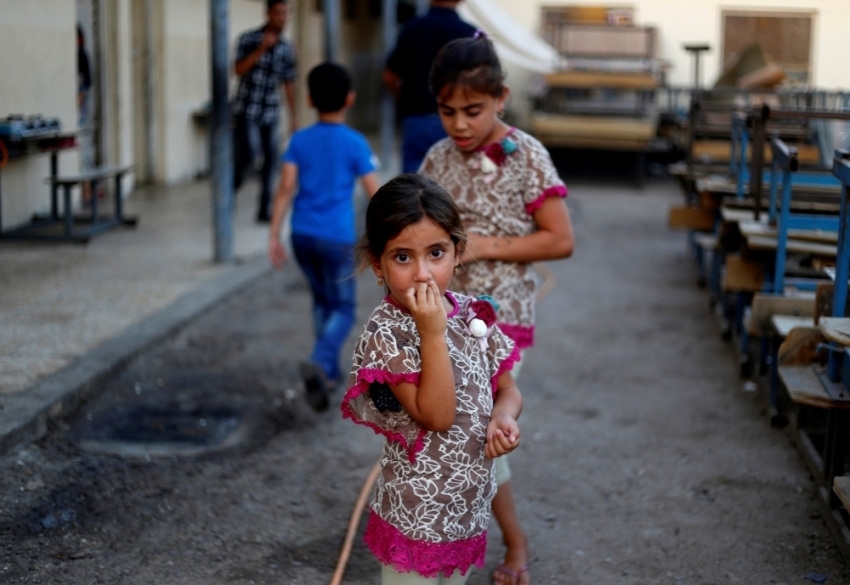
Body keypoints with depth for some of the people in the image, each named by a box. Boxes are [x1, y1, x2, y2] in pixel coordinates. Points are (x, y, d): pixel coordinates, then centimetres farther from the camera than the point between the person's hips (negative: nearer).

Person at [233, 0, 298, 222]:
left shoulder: (286, 49, 6)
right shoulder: (248, 39, -3)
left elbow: (289, 83, 11)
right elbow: (239, 70, -13)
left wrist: (293, 117, 10)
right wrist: (261, 49, -20)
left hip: (270, 114, 4)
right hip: (247, 110, -4)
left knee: (271, 159, -1)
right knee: (249, 154, -13)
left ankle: (264, 209, 7)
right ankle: (230, 190, 13)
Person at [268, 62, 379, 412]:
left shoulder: (299, 141, 2)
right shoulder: (355, 143, -6)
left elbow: (286, 188, -4)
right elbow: (373, 192, -4)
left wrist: (274, 235, -1)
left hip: (302, 235, 4)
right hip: (337, 238, -4)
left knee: (322, 300, 21)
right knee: (343, 307, 5)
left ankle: (330, 373, 27)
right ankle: (319, 363, -20)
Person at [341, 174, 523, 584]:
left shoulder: (473, 314, -1)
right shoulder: (386, 332, -20)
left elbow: (506, 388, 10)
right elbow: (436, 415, -25)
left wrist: (503, 417, -12)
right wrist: (433, 332, -30)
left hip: (469, 503, 6)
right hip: (418, 510, -6)